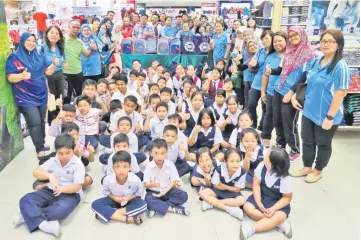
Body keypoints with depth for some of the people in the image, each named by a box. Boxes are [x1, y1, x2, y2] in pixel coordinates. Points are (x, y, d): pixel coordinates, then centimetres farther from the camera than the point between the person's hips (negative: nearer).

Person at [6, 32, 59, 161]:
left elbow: (47, 72, 11)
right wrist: (21, 76, -34)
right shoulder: (14, 57, -6)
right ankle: (40, 151, -12)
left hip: (41, 95, 6)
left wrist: (54, 65, -10)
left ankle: (41, 144, 29)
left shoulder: (39, 57, 10)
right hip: (26, 97, -6)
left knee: (41, 121, 14)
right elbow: (10, 77, -12)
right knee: (34, 122, -14)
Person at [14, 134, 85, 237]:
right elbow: (36, 172, -10)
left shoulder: (78, 165, -10)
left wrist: (62, 189, -35)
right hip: (51, 191, 4)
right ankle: (43, 223, -35)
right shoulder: (53, 161, 2)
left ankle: (28, 215, -20)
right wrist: (49, 176, -31)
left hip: (70, 193, -4)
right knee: (25, 200, -19)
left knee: (61, 210, -38)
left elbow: (77, 186, -15)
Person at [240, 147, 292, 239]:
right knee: (247, 207, -18)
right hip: (261, 197, 4)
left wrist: (274, 208, -27)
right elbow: (256, 183, -10)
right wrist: (259, 203, -17)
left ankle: (251, 229, -26)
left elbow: (287, 197, -13)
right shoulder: (262, 166, -20)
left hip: (278, 202, -4)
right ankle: (280, 223, -17)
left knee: (279, 217, -32)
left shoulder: (285, 179, -26)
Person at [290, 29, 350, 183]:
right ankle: (307, 167, 37)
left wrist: (330, 117, -20)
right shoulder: (317, 62, 4)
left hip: (326, 115, -7)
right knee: (307, 141, 18)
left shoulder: (340, 66, -19)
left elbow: (340, 94, -20)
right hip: (309, 111, 7)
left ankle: (318, 170, 34)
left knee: (323, 144, 14)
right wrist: (295, 96, 8)